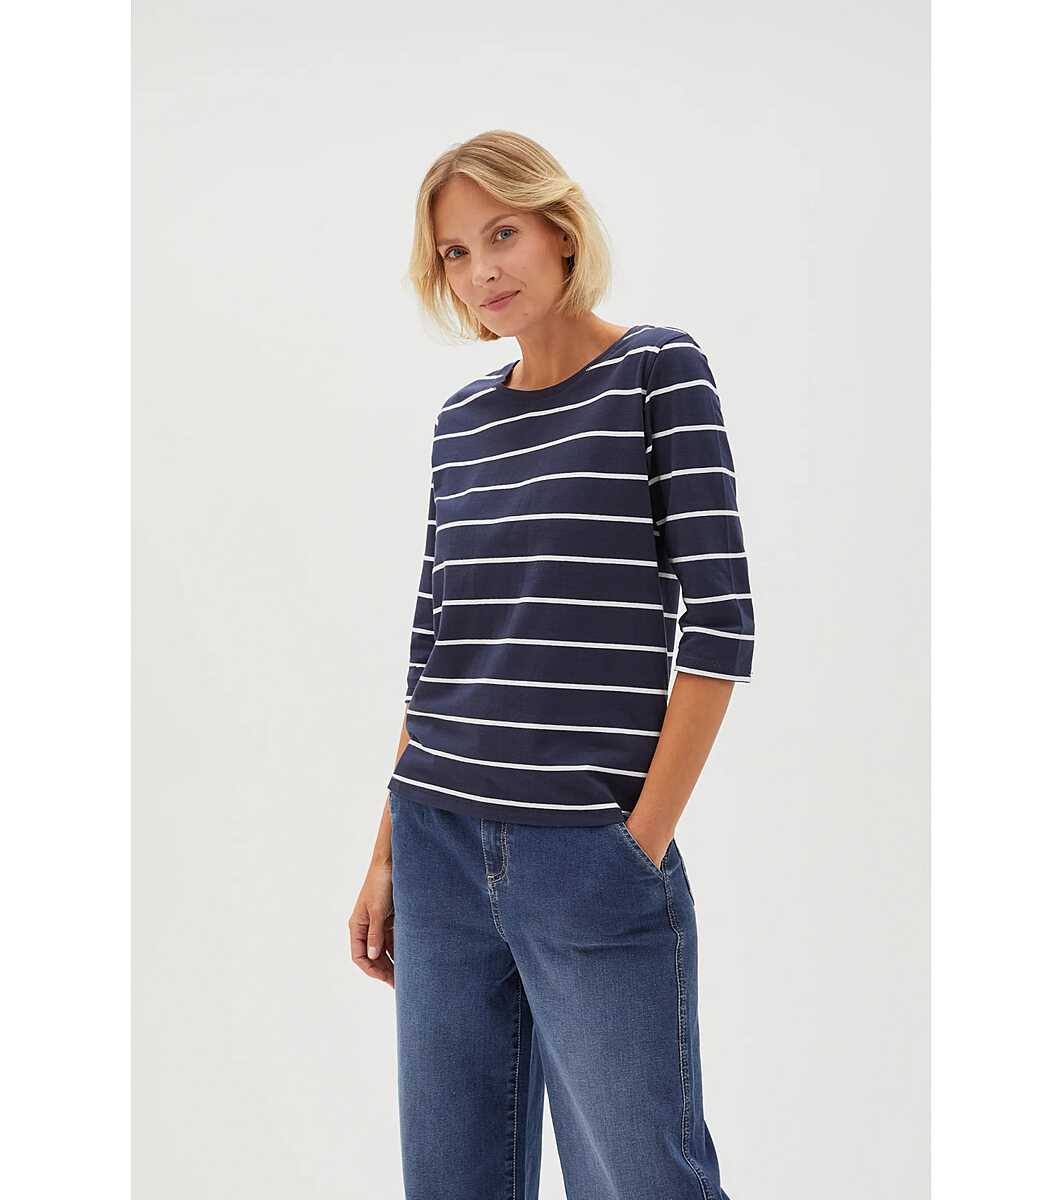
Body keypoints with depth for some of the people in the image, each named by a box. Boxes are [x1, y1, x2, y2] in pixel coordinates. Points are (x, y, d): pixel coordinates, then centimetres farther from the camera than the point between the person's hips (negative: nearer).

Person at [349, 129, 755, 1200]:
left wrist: (643, 842, -11)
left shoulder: (658, 369, -1)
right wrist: (386, 857, 13)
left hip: (591, 865, -5)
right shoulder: (462, 420, 13)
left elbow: (719, 619, -7)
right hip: (441, 850, 5)